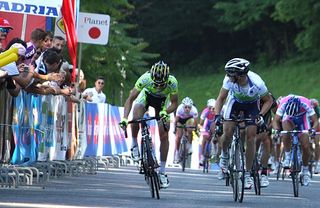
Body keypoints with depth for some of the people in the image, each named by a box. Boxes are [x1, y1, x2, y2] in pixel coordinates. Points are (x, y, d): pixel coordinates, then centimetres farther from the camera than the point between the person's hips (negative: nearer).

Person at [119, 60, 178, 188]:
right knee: (136, 118, -33)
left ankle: (162, 172, 4)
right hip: (147, 95, -1)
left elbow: (174, 104, -23)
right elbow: (130, 99, -30)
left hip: (162, 101, 1)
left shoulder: (172, 82, -35)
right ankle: (134, 145, -7)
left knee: (164, 136, -7)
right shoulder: (145, 79, -37)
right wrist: (124, 118, -43)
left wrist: (165, 112, -43)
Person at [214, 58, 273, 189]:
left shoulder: (257, 83, -37)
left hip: (251, 105, -1)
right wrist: (217, 115, -36)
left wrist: (260, 115, -35)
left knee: (250, 137, -11)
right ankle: (224, 154, 19)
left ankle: (247, 174, -2)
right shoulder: (229, 80, -32)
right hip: (235, 101, 2)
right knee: (227, 133, -14)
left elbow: (268, 101, -21)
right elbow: (221, 99, -22)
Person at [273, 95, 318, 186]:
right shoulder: (283, 103, -35)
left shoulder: (306, 104, -37)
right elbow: (275, 121, -30)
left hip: (303, 118, 0)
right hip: (288, 118, 0)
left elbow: (316, 121, -32)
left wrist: (313, 129, -52)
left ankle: (305, 170, 13)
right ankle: (287, 156, -16)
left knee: (305, 146, -9)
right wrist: (277, 130, -50)